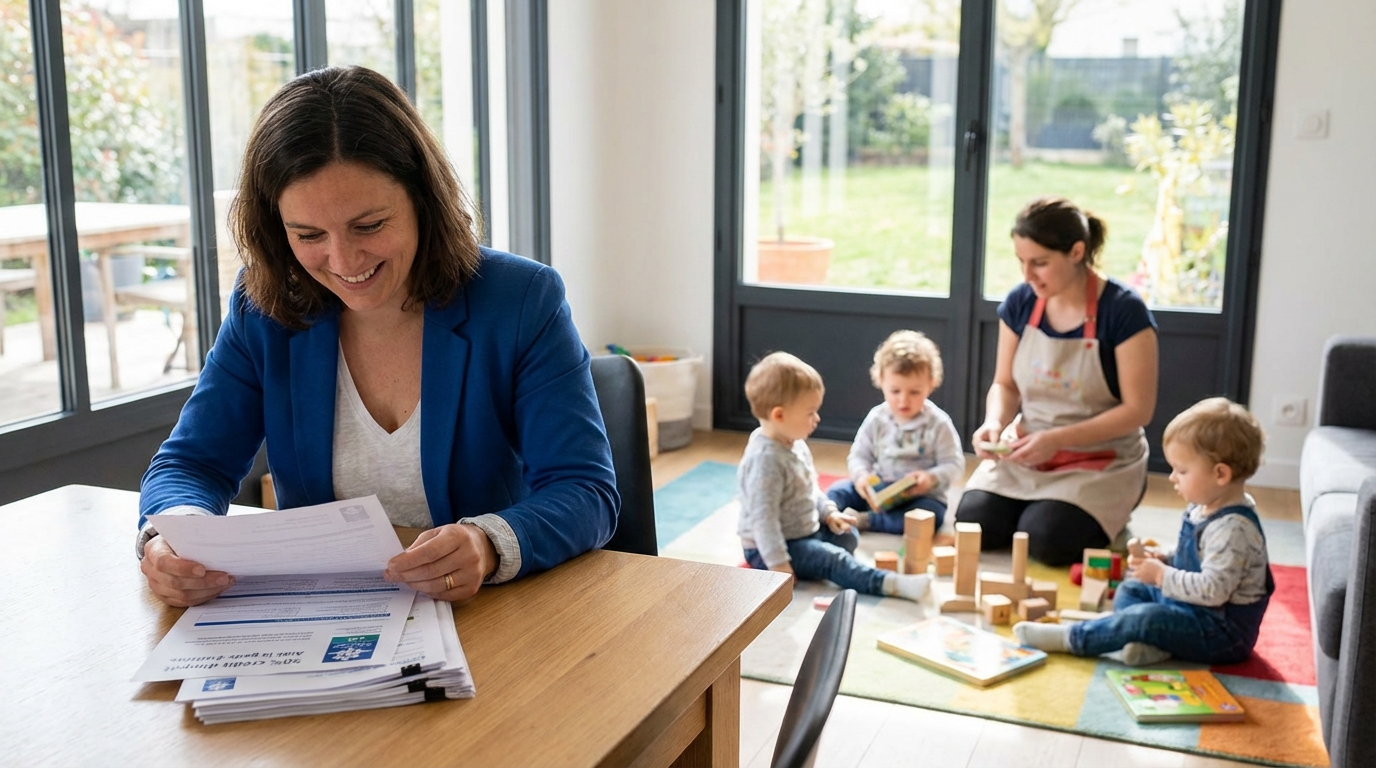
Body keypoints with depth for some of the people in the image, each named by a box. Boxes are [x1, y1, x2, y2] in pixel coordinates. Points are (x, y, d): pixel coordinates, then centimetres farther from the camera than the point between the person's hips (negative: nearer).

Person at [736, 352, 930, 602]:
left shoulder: (795, 444, 3)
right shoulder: (765, 459, -29)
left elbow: (810, 488, 19)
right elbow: (763, 518, -30)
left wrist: (829, 512, 5)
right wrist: (778, 564, -31)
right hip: (768, 548, -11)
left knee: (848, 535, 17)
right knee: (833, 558, -24)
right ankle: (889, 583, -31)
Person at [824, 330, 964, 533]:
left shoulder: (938, 424, -8)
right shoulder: (876, 419, 0)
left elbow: (954, 465, -9)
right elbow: (859, 455, 4)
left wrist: (932, 478, -30)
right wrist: (861, 476, -19)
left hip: (921, 497, -3)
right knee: (838, 492, -14)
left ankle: (866, 521, -34)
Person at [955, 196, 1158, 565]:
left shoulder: (1123, 311, -17)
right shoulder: (1019, 303, -2)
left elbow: (1138, 409, -16)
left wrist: (1057, 439, -24)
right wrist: (994, 423, -16)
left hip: (1101, 460, -4)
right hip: (1025, 451, 4)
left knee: (1044, 538, -26)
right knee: (972, 525, -17)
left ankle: (1106, 523, 8)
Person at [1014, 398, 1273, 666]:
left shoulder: (1232, 528, -26)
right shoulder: (1201, 509, 5)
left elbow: (1213, 590, -32)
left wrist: (1161, 576, -24)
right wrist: (1161, 558, 1)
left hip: (1223, 632, -11)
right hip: (1191, 606, 11)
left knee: (1142, 618, -26)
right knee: (1129, 590, 14)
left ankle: (1070, 638, -14)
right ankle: (1154, 643, -14)